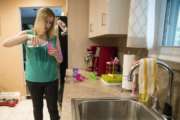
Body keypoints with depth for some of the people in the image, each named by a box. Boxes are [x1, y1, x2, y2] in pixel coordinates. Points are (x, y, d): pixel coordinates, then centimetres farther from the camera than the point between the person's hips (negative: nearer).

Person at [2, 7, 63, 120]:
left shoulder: (54, 37, -2)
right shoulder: (28, 34, -4)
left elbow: (60, 60, 1)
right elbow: (5, 43, -17)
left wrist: (55, 54, -22)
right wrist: (27, 37, -30)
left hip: (51, 79, 0)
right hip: (33, 79, 0)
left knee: (53, 108, 10)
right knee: (37, 108, 19)